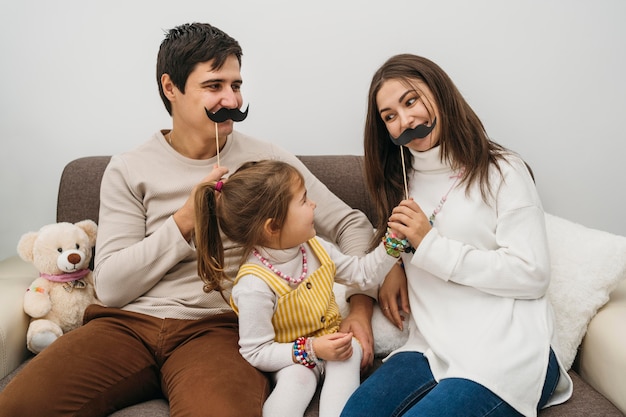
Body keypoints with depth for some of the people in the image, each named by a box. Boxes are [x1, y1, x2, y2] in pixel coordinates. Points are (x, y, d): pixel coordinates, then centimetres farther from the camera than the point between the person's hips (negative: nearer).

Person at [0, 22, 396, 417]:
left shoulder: (268, 160, 7)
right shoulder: (127, 170, 8)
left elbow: (350, 224, 8)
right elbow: (110, 287, 0)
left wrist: (360, 306, -7)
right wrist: (185, 220, -9)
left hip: (220, 326, -1)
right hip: (129, 323, 2)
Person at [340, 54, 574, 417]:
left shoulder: (502, 171, 0)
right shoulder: (401, 183, 18)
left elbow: (532, 274, -9)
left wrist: (430, 244, -11)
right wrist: (391, 270, 4)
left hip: (510, 350, -4)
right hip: (433, 350, 4)